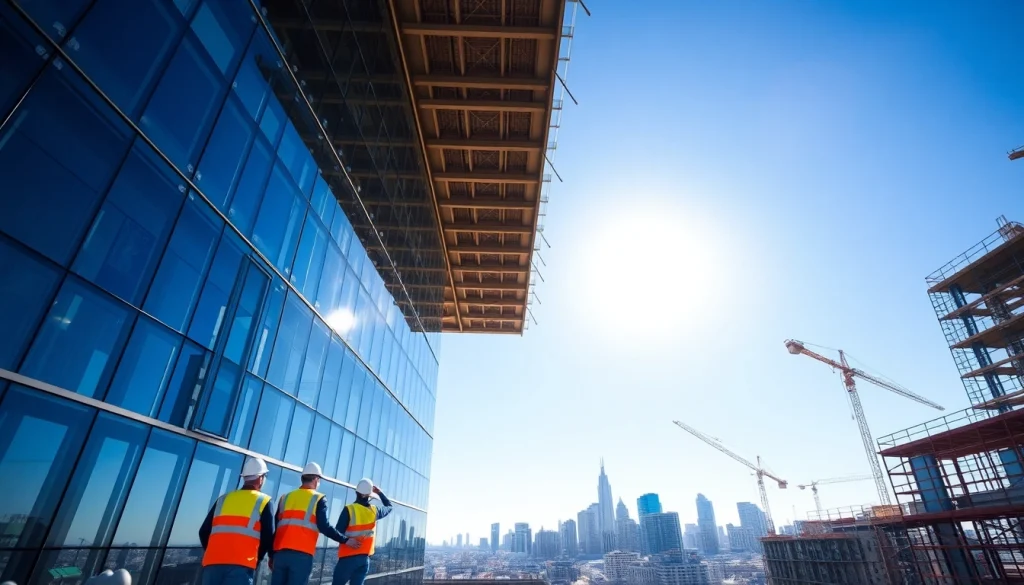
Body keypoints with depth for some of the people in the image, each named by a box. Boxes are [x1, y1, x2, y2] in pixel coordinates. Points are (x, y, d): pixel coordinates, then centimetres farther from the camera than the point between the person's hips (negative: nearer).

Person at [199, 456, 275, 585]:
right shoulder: (264, 502, 4)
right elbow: (268, 537, 0)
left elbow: (204, 532, 17)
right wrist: (273, 558, 18)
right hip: (241, 565, -5)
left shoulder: (223, 499, 18)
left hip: (213, 562, 5)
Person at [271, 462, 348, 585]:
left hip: (280, 553, 5)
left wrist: (272, 555, 26)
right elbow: (324, 526, -9)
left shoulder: (285, 497, 17)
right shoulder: (319, 499, 1)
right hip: (302, 555, -5)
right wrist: (345, 540, 0)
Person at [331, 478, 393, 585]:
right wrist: (380, 492, 23)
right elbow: (389, 506, 22)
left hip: (348, 557, -4)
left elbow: (338, 533, -13)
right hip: (365, 558, 4)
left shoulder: (349, 509, -11)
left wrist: (346, 540, 2)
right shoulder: (374, 511, 2)